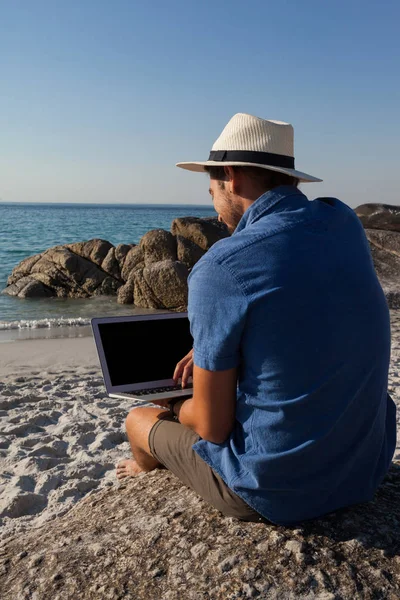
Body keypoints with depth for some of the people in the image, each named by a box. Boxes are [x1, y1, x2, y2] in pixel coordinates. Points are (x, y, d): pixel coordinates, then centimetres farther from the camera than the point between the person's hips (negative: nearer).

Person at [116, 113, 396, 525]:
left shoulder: (220, 269, -24)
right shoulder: (346, 224, -3)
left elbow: (212, 428, -16)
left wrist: (179, 410, 6)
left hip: (274, 492, -6)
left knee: (139, 420, 20)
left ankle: (147, 470, 54)